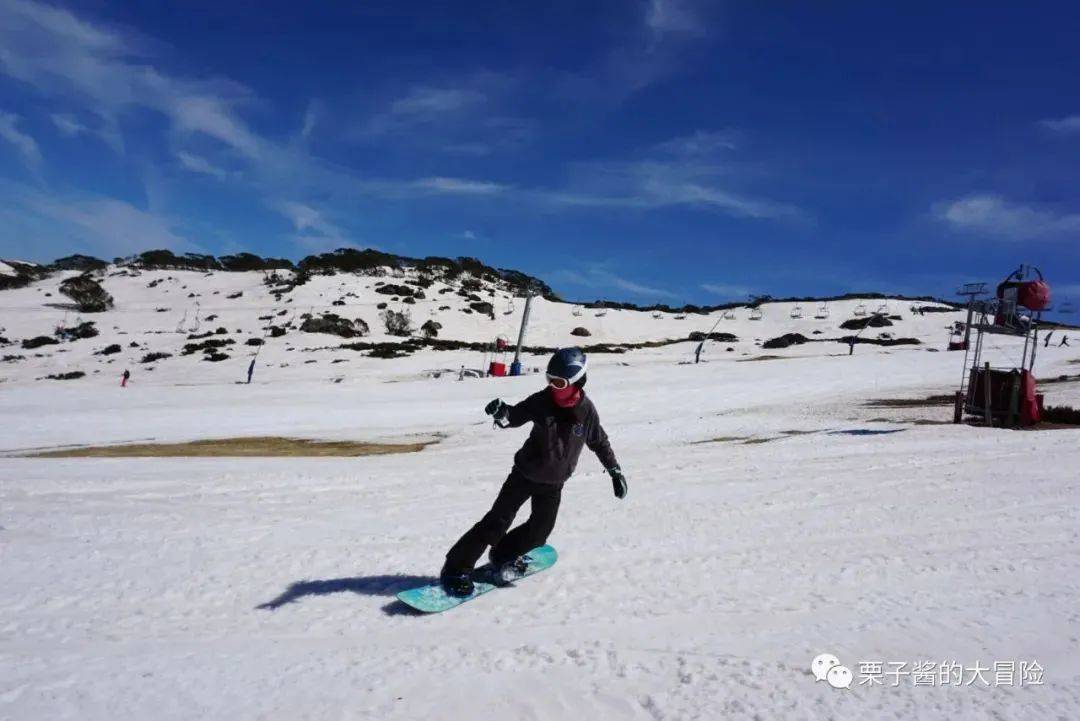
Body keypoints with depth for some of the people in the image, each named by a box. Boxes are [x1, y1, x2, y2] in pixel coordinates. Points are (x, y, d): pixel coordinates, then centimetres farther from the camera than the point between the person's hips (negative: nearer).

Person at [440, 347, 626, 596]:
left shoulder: (587, 411, -12)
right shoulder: (542, 401, -17)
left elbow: (600, 443, 3)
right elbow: (516, 416, -12)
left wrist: (615, 471, 8)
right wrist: (502, 413, -36)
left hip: (553, 483, 2)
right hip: (525, 473, -2)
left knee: (540, 531, 3)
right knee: (497, 521, -7)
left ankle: (503, 556, 29)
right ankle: (457, 569, 1)